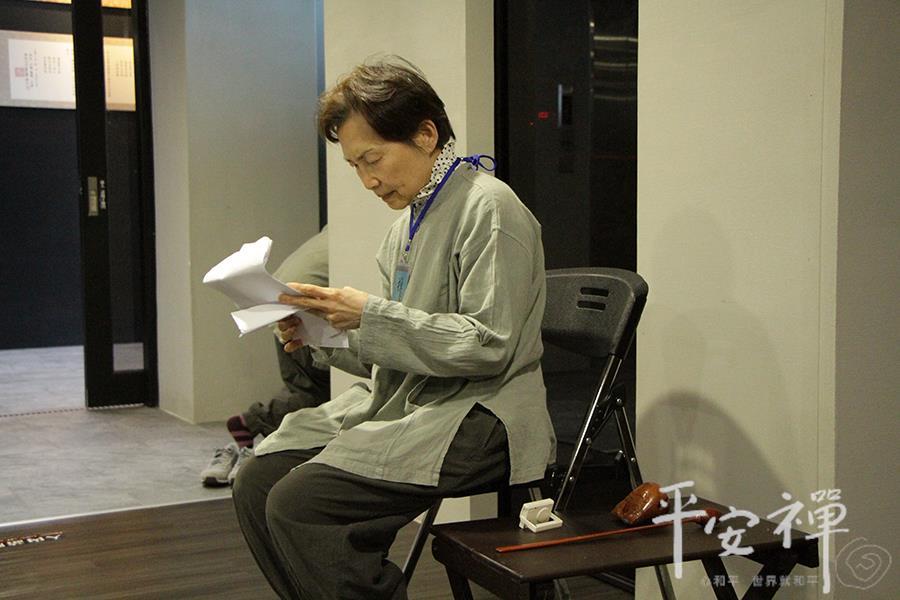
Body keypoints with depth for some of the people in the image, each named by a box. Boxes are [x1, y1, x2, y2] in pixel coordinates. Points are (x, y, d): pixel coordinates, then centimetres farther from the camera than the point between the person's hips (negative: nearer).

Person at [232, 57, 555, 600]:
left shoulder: (489, 208, -11)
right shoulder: (412, 218, 15)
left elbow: (489, 345, -18)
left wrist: (371, 315, -19)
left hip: (475, 415, -9)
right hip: (403, 404, 9)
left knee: (299, 504, -21)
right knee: (257, 483, -5)